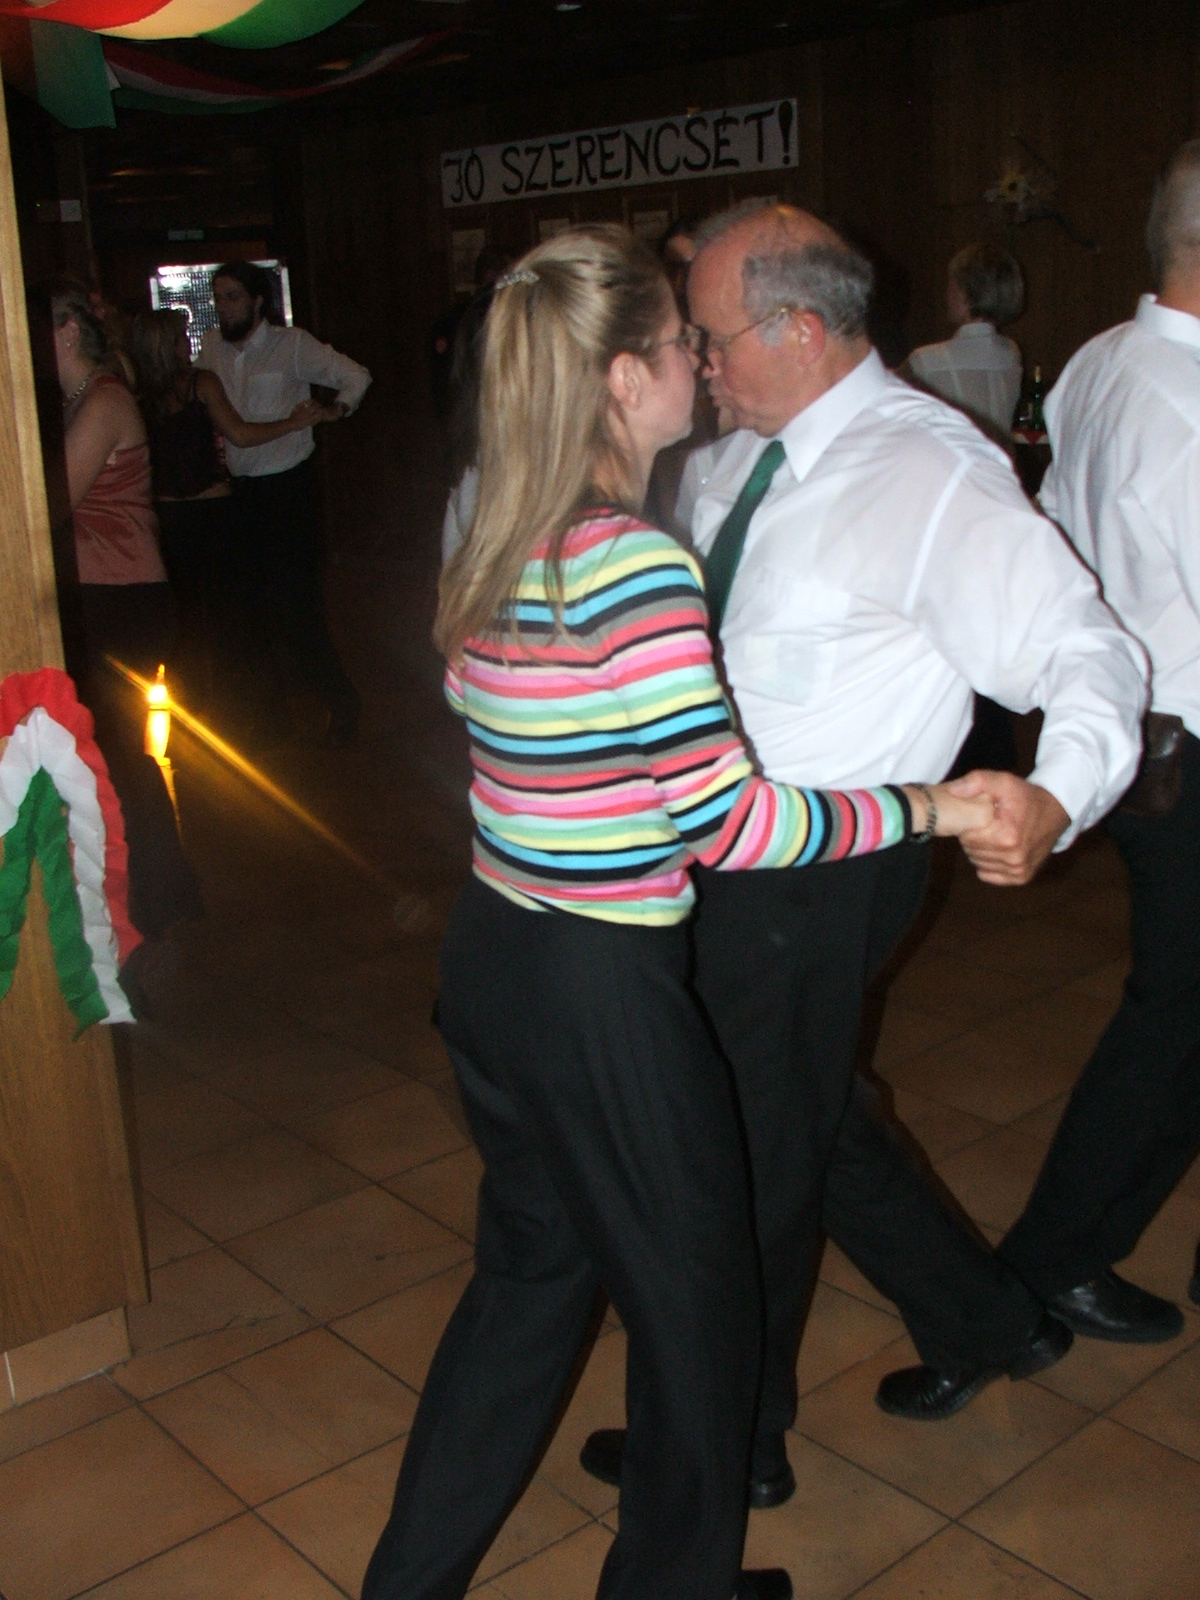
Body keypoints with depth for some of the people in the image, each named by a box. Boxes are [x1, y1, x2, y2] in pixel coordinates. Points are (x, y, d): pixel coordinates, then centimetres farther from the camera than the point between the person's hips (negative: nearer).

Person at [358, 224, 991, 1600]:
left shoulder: (492, 546, 4)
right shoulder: (638, 566, -22)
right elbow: (724, 822, -22)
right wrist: (930, 808, -12)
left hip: (491, 957, 9)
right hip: (602, 996, -8)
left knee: (530, 1269, 26)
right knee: (692, 1303, 16)